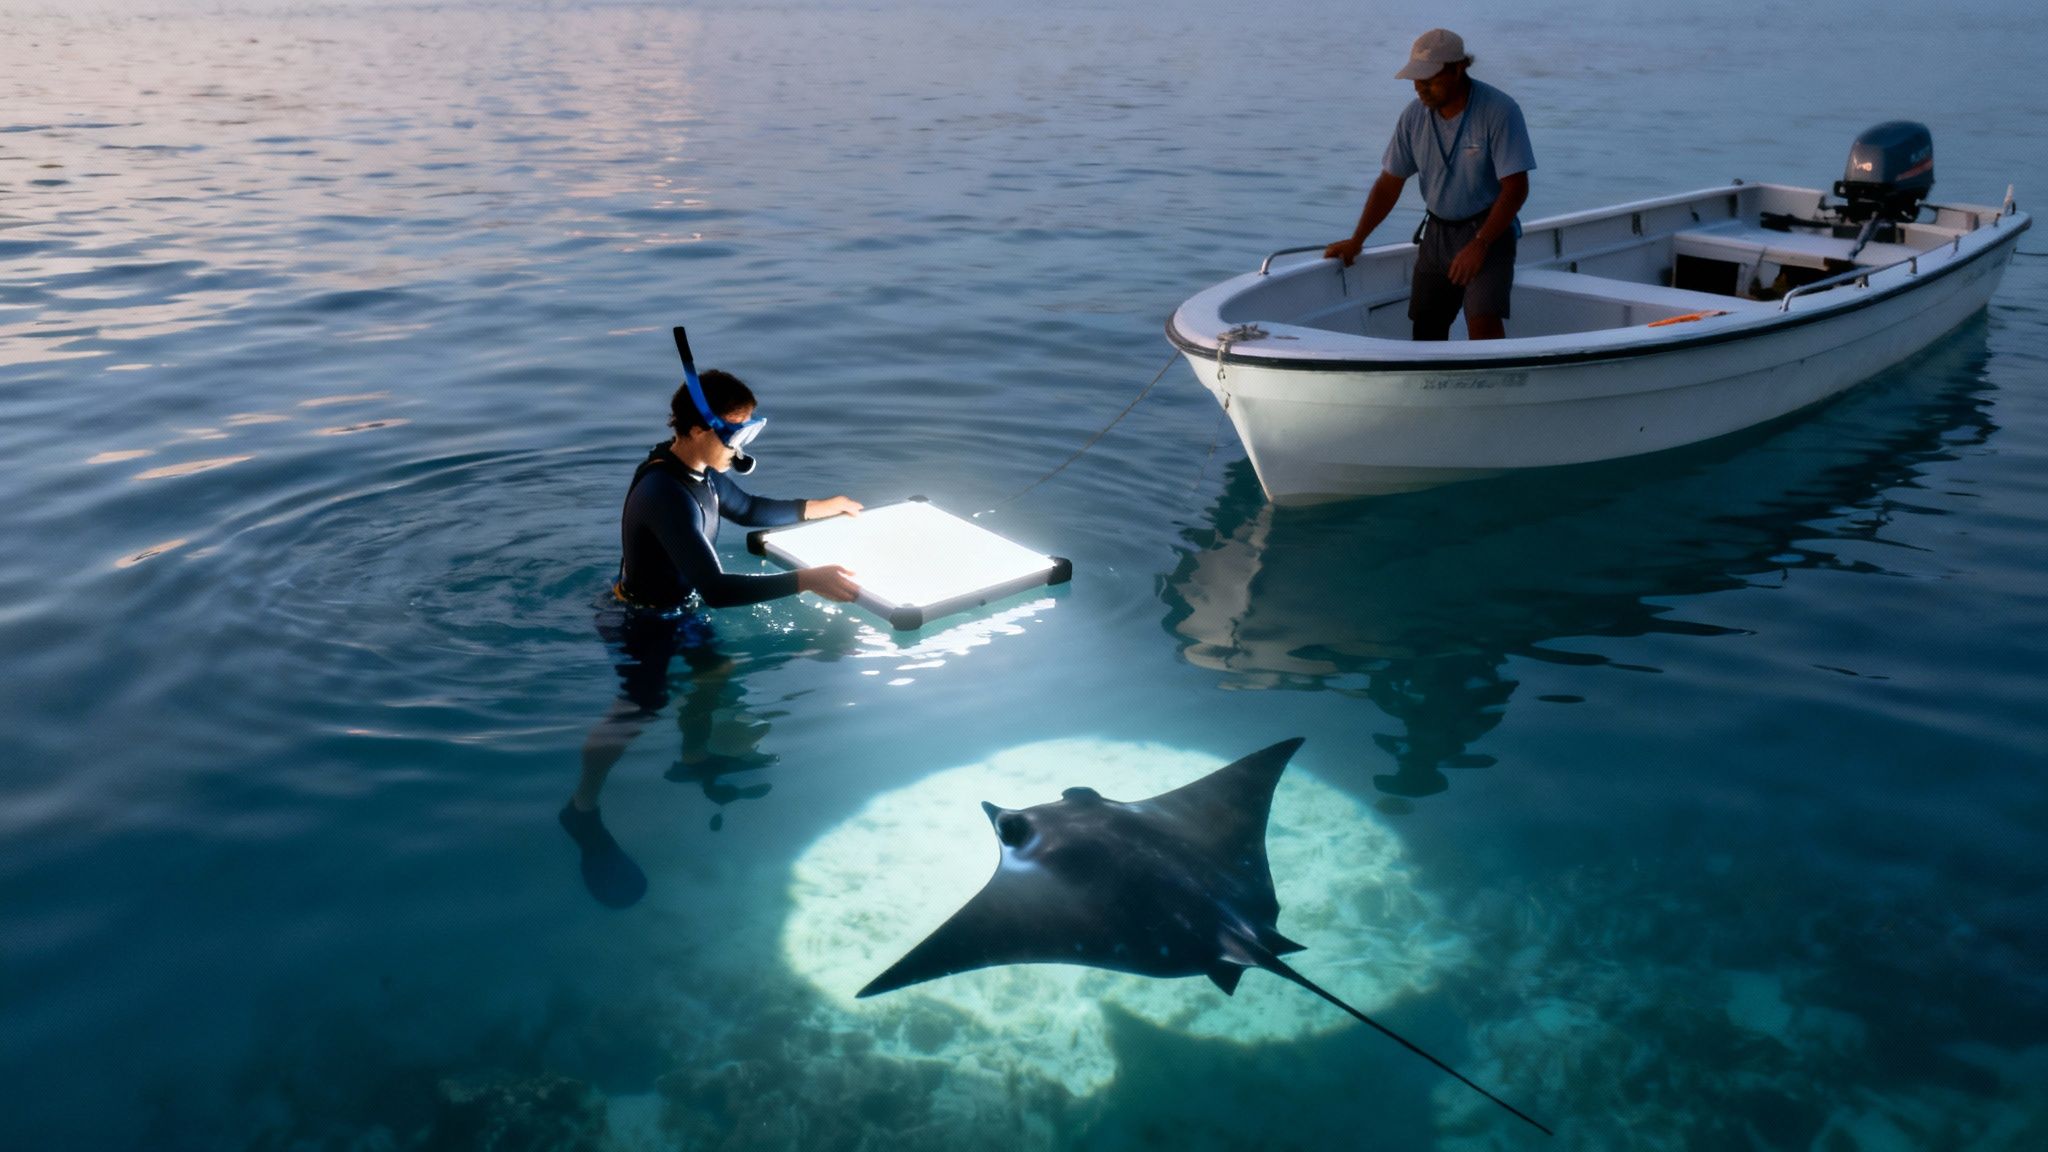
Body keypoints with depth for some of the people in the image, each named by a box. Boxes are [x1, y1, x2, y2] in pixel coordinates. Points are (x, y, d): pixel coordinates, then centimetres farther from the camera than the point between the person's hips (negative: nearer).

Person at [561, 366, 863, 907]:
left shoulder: (701, 469, -8)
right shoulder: (667, 494, -37)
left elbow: (748, 509, 15)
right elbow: (716, 588, -44)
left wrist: (823, 506, 12)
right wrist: (806, 580, -45)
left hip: (679, 609, 9)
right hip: (641, 620, -9)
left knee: (716, 671, 16)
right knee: (641, 705, -9)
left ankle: (694, 759, 37)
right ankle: (583, 810, 8)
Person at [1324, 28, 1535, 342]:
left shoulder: (1498, 110, -16)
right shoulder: (1414, 115, -1)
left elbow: (1515, 187, -17)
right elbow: (1389, 183, 7)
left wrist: (1479, 245, -24)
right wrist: (1356, 241, 7)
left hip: (1488, 229, -5)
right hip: (1437, 231, 5)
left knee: (1482, 319, -22)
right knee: (1425, 325, 1)